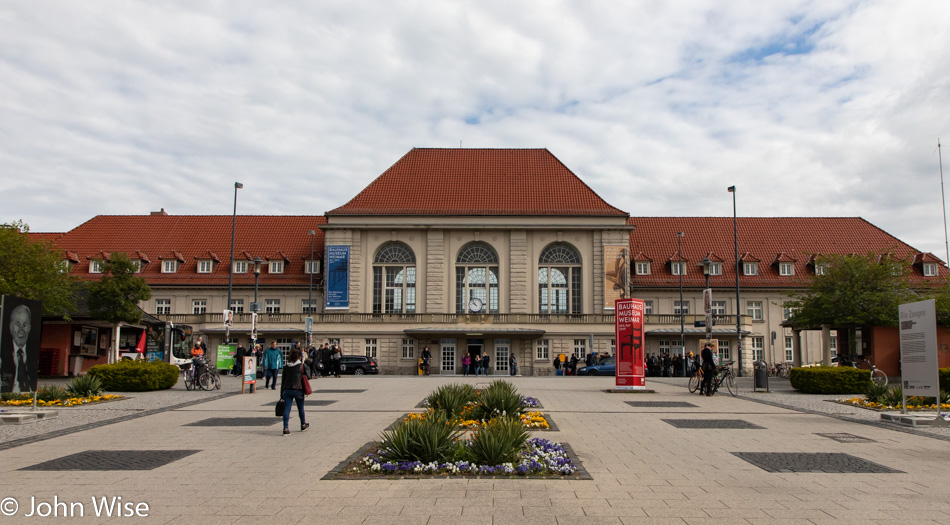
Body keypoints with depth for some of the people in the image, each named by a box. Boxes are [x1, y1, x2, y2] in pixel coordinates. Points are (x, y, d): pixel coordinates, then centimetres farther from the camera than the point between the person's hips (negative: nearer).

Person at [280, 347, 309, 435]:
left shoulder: (286, 367, 9)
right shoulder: (302, 365, -1)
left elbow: (283, 381, 10)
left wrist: (282, 395, 13)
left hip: (286, 390, 2)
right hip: (298, 389, -2)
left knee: (286, 409, -2)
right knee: (300, 408, 15)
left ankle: (286, 428, -13)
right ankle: (303, 425, 32)